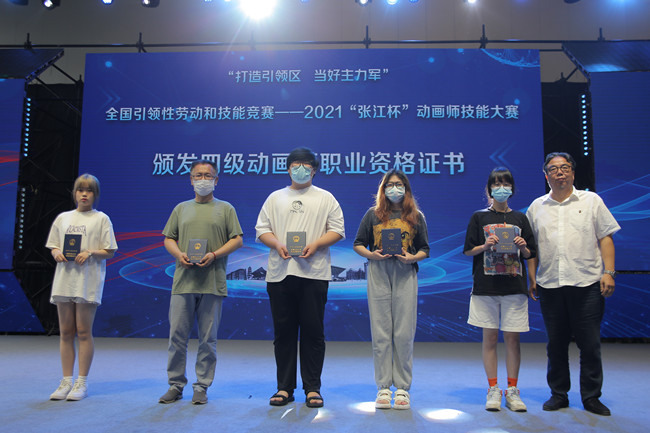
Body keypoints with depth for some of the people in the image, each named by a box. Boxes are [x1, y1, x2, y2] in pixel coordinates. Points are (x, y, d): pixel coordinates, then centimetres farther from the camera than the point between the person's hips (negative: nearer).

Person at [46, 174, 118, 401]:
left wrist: (90, 253, -17)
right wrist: (57, 253, -5)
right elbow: (53, 246, 16)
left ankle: (82, 382, 8)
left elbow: (109, 251, 0)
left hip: (88, 281, -4)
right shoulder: (63, 218, 14)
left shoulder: (101, 218, 3)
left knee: (83, 332, -1)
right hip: (64, 279, 4)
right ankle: (66, 381, 16)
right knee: (66, 332, 7)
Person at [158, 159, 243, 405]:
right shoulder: (181, 208, 17)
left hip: (212, 282, -2)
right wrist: (179, 254, -6)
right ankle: (175, 385, 16)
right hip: (183, 281, 2)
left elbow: (237, 240, 3)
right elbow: (169, 239, 15)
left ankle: (202, 387, 14)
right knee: (177, 335, 3)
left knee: (208, 338, 3)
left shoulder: (225, 209, 9)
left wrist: (214, 255, -11)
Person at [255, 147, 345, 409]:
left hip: (314, 272, -2)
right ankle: (284, 387, 16)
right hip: (280, 272, 2)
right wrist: (277, 244, -8)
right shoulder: (275, 198, 15)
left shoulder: (326, 198, 10)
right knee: (283, 331, 6)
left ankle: (312, 388, 11)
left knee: (313, 331, 0)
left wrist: (315, 244, -12)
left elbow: (337, 230, 5)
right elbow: (261, 229, 11)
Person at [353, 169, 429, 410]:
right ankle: (383, 388, 10)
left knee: (404, 334, -1)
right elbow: (358, 244, 12)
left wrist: (412, 258, -9)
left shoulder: (416, 217, 12)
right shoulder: (372, 214, 11)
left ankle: (402, 388, 10)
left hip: (405, 275, 0)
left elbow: (425, 249, 11)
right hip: (378, 274, 0)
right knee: (380, 333, 1)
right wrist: (371, 255, -8)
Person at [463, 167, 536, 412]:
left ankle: (512, 391, 14)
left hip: (514, 286, 1)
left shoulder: (520, 218, 10)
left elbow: (530, 255, 12)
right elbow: (468, 251, 4)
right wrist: (485, 246, -13)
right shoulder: (479, 217, 6)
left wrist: (523, 248, -9)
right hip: (486, 286, -1)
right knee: (490, 337, 3)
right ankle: (493, 390, 13)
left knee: (512, 338, 3)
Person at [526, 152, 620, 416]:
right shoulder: (537, 207, 12)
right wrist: (532, 278, 7)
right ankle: (558, 394, 21)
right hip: (550, 285, 2)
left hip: (587, 283, -2)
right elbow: (532, 246, 13)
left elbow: (605, 238, 4)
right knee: (556, 343, 8)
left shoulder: (591, 201, 7)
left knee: (590, 343, 2)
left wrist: (608, 272, -6)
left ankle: (591, 397, 16)